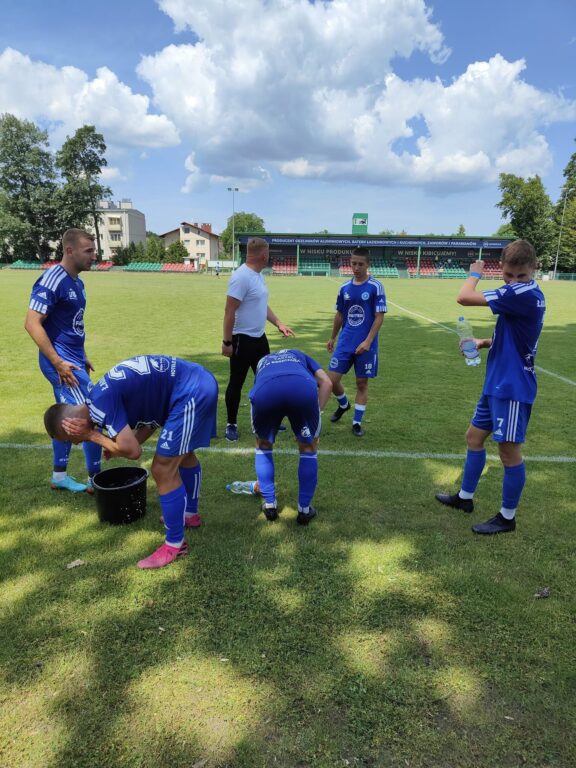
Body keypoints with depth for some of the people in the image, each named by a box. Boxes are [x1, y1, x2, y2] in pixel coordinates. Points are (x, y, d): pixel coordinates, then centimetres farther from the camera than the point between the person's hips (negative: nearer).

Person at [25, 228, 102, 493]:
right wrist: (58, 362, -24)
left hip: (72, 359, 9)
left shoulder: (76, 282, 11)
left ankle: (59, 476, 28)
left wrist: (81, 357, 20)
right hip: (60, 361, -9)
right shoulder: (52, 280, -17)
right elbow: (32, 323, -22)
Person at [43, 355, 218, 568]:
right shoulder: (105, 393, 14)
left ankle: (175, 544, 15)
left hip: (189, 393, -10)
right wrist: (117, 447, 12)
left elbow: (133, 451, -17)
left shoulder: (100, 403, -14)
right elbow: (148, 420, 21)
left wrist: (92, 435, -4)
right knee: (182, 453, 30)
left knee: (164, 470, -1)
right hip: (200, 383, 10)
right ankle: (190, 514, 50)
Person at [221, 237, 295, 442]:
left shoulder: (258, 275, 9)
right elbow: (229, 311, -21)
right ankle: (231, 424, 18)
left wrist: (278, 323, 15)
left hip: (259, 337, 9)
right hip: (242, 339, -9)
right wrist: (227, 342, -20)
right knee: (236, 383, 4)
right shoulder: (242, 277, -20)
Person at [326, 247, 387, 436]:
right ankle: (343, 405, 30)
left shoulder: (376, 287, -7)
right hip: (345, 342, 4)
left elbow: (379, 317, -10)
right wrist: (332, 338, 21)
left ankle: (357, 422, 18)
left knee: (362, 383, 5)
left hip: (366, 345, -3)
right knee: (332, 379, -1)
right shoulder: (344, 287, 6)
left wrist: (368, 341, -18)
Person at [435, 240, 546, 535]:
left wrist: (475, 273, -4)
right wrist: (485, 342, 7)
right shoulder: (519, 294, 8)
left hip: (513, 388, -10)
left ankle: (507, 517, 19)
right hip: (497, 384, 10)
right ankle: (465, 497, 34)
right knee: (474, 436, 18)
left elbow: (464, 297, -24)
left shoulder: (524, 293, -22)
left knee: (509, 451, 2)